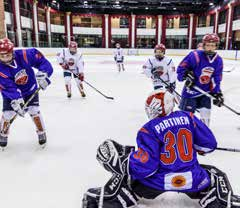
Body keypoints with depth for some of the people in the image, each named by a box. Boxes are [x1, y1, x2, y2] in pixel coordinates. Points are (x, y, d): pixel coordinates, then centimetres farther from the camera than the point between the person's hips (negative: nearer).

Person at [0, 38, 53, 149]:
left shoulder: (23, 55, -26)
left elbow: (41, 59, -18)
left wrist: (43, 73, -31)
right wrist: (16, 100, -45)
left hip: (30, 89, 0)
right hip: (11, 93, 1)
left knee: (34, 111, -10)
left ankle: (42, 133, 12)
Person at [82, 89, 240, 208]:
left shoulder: (149, 130, -12)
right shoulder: (188, 118, 0)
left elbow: (145, 166, -19)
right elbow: (209, 145, 4)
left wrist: (119, 160, -6)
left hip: (158, 182, -2)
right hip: (191, 180, 3)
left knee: (126, 177, 20)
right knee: (216, 176, 32)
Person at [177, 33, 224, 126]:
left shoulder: (218, 60, -2)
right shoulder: (195, 56, -20)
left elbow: (216, 79, 4)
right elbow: (180, 68, -14)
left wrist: (217, 93, -3)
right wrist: (186, 76, -30)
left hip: (205, 92, 5)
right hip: (191, 90, -5)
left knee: (206, 113, 10)